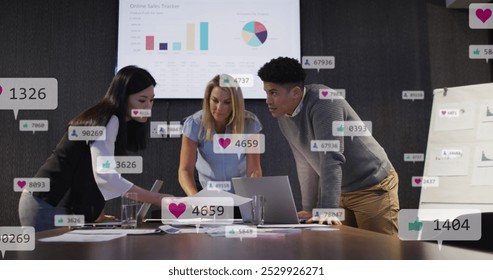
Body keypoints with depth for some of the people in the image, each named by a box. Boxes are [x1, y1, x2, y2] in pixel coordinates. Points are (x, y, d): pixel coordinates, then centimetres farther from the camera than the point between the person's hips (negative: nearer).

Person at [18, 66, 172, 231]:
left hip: (63, 206, 9)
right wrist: (156, 199, -28)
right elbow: (105, 177, -30)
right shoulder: (108, 120, -18)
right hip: (47, 206, -9)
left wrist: (98, 215, 3)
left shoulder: (118, 124, 10)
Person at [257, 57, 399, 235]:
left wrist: (327, 211, -35)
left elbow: (331, 159, -31)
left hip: (373, 187, -7)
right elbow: (305, 164, 4)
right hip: (342, 191, 7)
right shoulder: (283, 116, -2)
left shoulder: (323, 102, -25)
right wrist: (309, 209, 3)